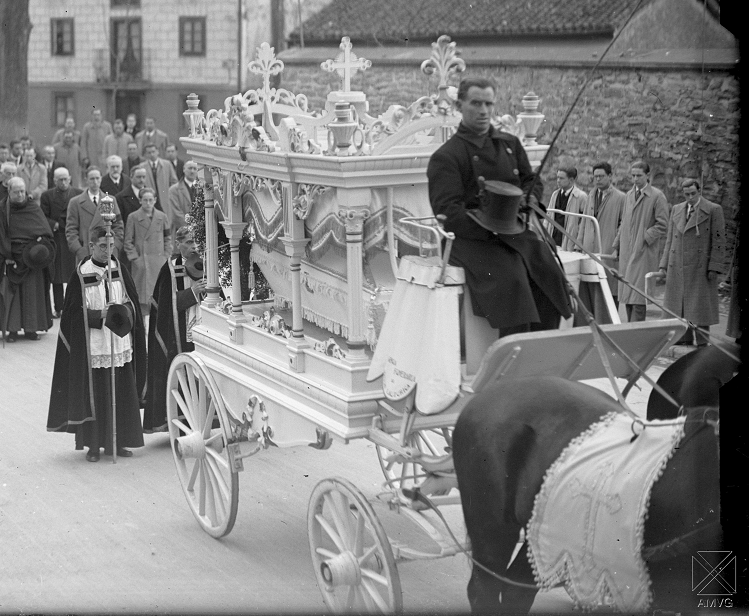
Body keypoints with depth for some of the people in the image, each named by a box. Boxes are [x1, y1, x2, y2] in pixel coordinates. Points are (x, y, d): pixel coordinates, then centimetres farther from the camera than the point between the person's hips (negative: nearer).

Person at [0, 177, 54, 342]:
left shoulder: (34, 208, 4)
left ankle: (31, 328, 9)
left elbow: (45, 231, 2)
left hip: (32, 258, 1)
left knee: (32, 292, 2)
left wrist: (41, 244, -15)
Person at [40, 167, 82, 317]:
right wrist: (55, 225, -12)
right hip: (56, 238, 0)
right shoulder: (47, 196, 6)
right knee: (56, 277, 2)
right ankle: (58, 308, 9)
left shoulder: (79, 194, 7)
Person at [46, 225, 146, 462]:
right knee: (93, 395, 1)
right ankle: (93, 445, 10)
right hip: (92, 345, -4)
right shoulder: (81, 274, -6)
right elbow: (74, 312, -7)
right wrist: (101, 315, -20)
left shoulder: (118, 269, 5)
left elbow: (132, 301, 7)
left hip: (120, 343, 4)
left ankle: (120, 442, 18)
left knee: (122, 394, 7)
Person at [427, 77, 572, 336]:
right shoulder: (445, 157, -1)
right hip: (473, 238, -5)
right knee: (511, 278, -30)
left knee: (549, 273, -18)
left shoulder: (510, 143, 20)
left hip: (515, 231, 6)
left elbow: (532, 182, 25)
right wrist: (492, 227, -19)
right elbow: (448, 212, -9)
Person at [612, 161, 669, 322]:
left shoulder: (657, 196, -5)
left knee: (638, 295, -10)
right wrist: (617, 246, 18)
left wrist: (645, 238, -13)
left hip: (644, 253, -6)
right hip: (626, 252, 6)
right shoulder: (629, 195, 15)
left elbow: (662, 225, -8)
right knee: (627, 295, 5)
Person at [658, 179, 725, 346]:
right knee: (678, 304, 6)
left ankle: (702, 342, 5)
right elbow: (670, 240, 14)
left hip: (700, 268, -5)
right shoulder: (677, 210, 12)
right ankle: (684, 338, 15)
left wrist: (714, 268, -12)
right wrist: (663, 266, 8)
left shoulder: (714, 210, -2)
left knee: (700, 305, -2)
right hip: (677, 268, 5)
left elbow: (718, 241, -5)